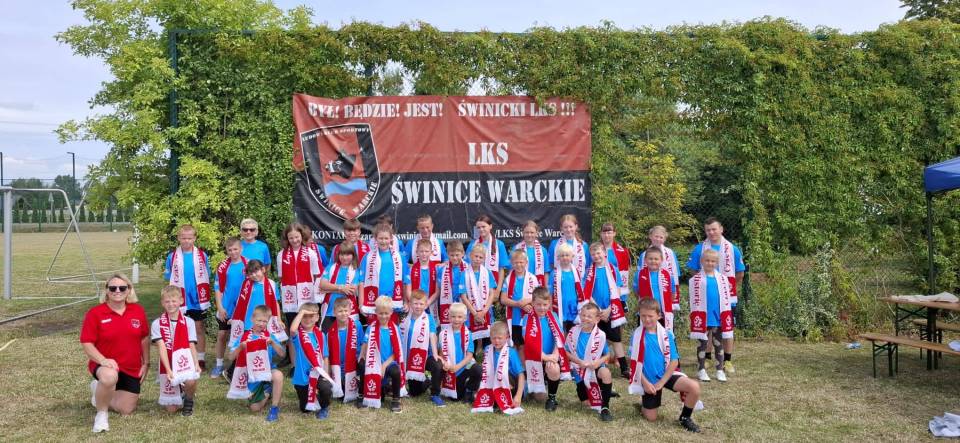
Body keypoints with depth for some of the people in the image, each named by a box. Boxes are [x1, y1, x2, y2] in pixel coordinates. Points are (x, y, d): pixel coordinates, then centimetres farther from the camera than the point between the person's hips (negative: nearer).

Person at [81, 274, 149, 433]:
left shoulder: (138, 310, -2)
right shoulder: (95, 313, -12)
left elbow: (145, 338, 9)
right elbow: (86, 343, -12)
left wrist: (146, 363, 7)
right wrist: (103, 360, -27)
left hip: (132, 369, 4)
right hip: (106, 364, -4)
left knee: (126, 411, 8)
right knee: (109, 377, -42)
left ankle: (100, 391, 38)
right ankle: (101, 414, -12)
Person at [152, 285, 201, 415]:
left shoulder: (189, 322, -1)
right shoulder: (157, 324, -3)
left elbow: (192, 346, -6)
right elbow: (161, 348, -12)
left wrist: (196, 364, -23)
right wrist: (168, 370, -23)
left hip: (185, 363, 0)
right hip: (167, 367, 0)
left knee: (190, 381, -34)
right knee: (171, 409, -1)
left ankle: (188, 401, 1)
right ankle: (177, 395, 36)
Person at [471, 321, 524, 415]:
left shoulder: (511, 352, -17)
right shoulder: (487, 349, -3)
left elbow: (521, 375, -19)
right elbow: (485, 372, 6)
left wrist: (518, 396, -26)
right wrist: (480, 389, 3)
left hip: (511, 388, -4)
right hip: (492, 387, 4)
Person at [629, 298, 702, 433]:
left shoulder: (666, 334, -7)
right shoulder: (637, 335, -8)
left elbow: (674, 361, -7)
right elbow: (634, 362, -6)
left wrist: (661, 382, -12)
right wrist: (645, 382, -13)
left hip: (666, 375, 1)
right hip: (648, 380, -1)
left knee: (694, 387, -23)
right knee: (651, 417, 1)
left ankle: (685, 418, 1)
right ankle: (643, 404, 37)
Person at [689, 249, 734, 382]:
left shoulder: (722, 279, 6)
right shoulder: (696, 280, -5)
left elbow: (726, 300, 8)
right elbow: (694, 301, -5)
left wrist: (726, 317, 4)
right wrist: (696, 318, -8)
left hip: (718, 317, 3)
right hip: (703, 317, -3)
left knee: (719, 344, 11)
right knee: (702, 344, 6)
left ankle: (720, 370, 19)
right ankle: (701, 370, 14)